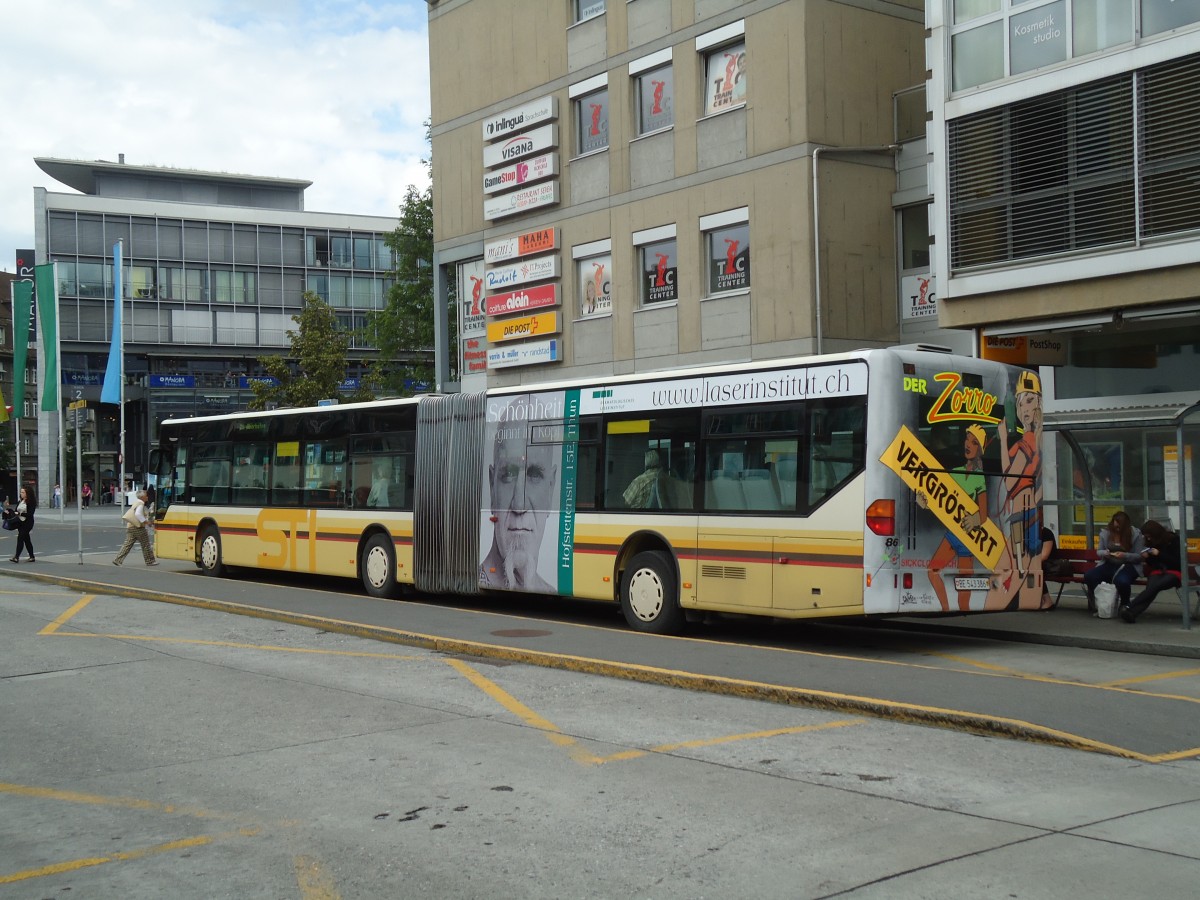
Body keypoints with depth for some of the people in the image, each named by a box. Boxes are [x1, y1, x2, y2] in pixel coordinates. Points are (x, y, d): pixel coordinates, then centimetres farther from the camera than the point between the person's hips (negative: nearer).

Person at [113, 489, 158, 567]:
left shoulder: (135, 503, 18)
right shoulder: (140, 504, -12)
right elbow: (138, 514, -26)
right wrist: (145, 521, -20)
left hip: (130, 526, 9)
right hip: (138, 527, -9)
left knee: (127, 544, 5)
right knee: (146, 544, 3)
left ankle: (118, 560, -2)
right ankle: (150, 561, 10)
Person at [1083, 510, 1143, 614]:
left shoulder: (1135, 534, -4)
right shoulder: (1105, 532, 5)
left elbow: (1139, 556, -5)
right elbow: (1099, 552, 14)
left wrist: (1125, 555, -22)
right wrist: (1104, 553, -10)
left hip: (1128, 566, -4)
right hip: (1109, 565, 4)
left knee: (1122, 581, -39)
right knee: (1088, 576, -24)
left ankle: (1125, 605, -5)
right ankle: (1094, 603, 0)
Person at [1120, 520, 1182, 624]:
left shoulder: (1174, 540, -2)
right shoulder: (1151, 542, 13)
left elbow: (1178, 561, -8)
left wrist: (1159, 554, -15)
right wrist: (1147, 557, -3)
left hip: (1174, 572, -3)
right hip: (1158, 571, 3)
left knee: (1154, 587, -35)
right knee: (1151, 588, -33)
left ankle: (1129, 607, -43)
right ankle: (1132, 613, -56)